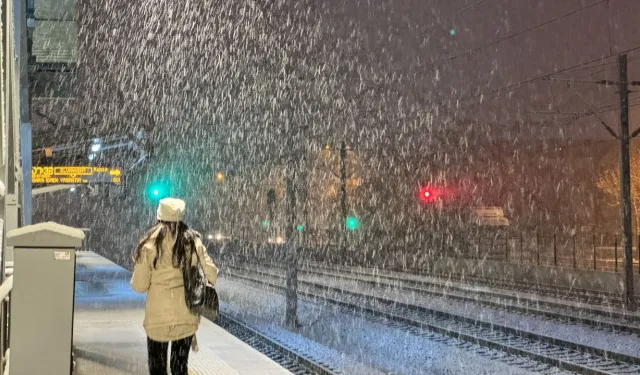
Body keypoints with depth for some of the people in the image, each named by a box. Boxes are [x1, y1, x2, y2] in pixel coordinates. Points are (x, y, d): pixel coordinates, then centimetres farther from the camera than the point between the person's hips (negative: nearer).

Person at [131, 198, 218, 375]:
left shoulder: (150, 243, -8)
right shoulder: (193, 241, -2)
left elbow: (139, 285, -7)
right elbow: (212, 274, -4)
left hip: (158, 317, -2)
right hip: (187, 316, 2)